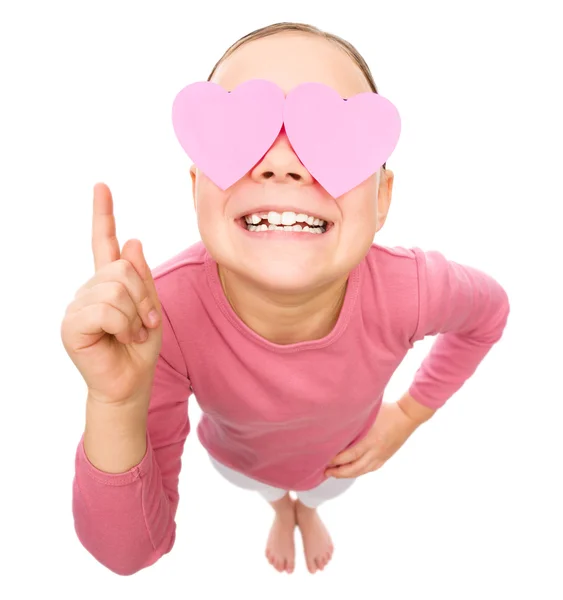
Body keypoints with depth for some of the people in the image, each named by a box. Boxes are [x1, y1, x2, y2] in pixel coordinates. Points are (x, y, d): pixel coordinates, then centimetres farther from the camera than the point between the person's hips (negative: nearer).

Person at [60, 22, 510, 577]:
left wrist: (408, 415, -14)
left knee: (318, 492, 37)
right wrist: (116, 401, -53)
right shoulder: (162, 313, -42)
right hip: (241, 460, 0)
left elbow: (488, 311, -12)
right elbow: (129, 553, -35)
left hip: (342, 458, 1)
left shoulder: (410, 289, -40)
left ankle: (308, 508, 76)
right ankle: (282, 509, 75)